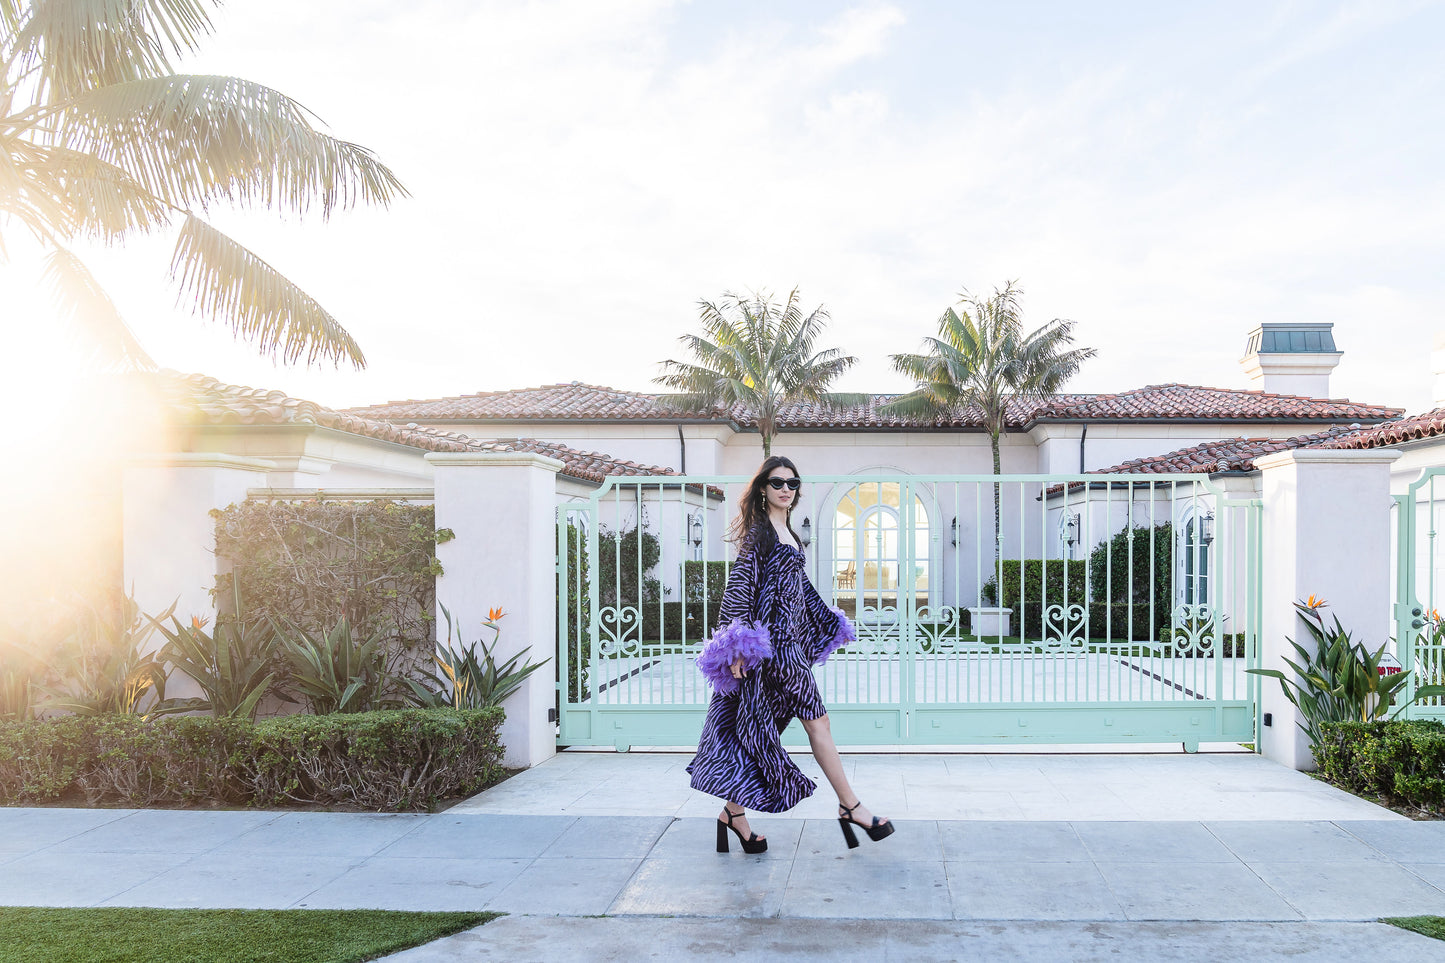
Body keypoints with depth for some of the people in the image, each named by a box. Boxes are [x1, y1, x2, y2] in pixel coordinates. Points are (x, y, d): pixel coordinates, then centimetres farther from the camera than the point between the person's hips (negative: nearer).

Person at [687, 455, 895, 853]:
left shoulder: (788, 533, 17)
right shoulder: (759, 530, -10)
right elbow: (740, 584, -16)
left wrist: (828, 622, 29)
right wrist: (737, 644, -22)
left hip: (788, 637, 9)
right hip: (774, 637, -9)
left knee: (760, 727, 7)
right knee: (817, 720, -3)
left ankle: (734, 813, 11)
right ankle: (850, 807, 6)